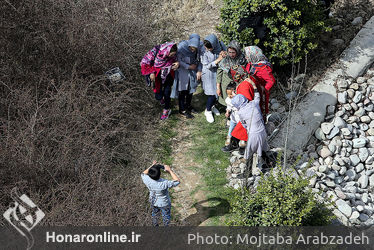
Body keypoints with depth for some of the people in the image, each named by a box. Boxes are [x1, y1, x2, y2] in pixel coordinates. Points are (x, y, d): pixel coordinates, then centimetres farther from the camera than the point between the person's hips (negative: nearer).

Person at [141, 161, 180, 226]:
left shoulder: (148, 181, -32)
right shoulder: (164, 183, -43)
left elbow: (143, 174, -7)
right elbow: (177, 181, -28)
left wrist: (151, 166, -14)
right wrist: (170, 170, -28)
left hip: (153, 202, 4)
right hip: (164, 204, -4)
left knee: (155, 214, 33)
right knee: (166, 217, 26)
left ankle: (155, 226, 58)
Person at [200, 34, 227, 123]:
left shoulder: (220, 45, -14)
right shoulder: (203, 50, -21)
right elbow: (207, 65, -18)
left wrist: (224, 54, -22)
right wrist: (218, 60, -26)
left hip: (218, 73, 4)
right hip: (209, 74, -4)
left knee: (217, 92, 14)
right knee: (212, 94, -2)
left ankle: (212, 106, 44)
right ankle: (208, 111, 23)